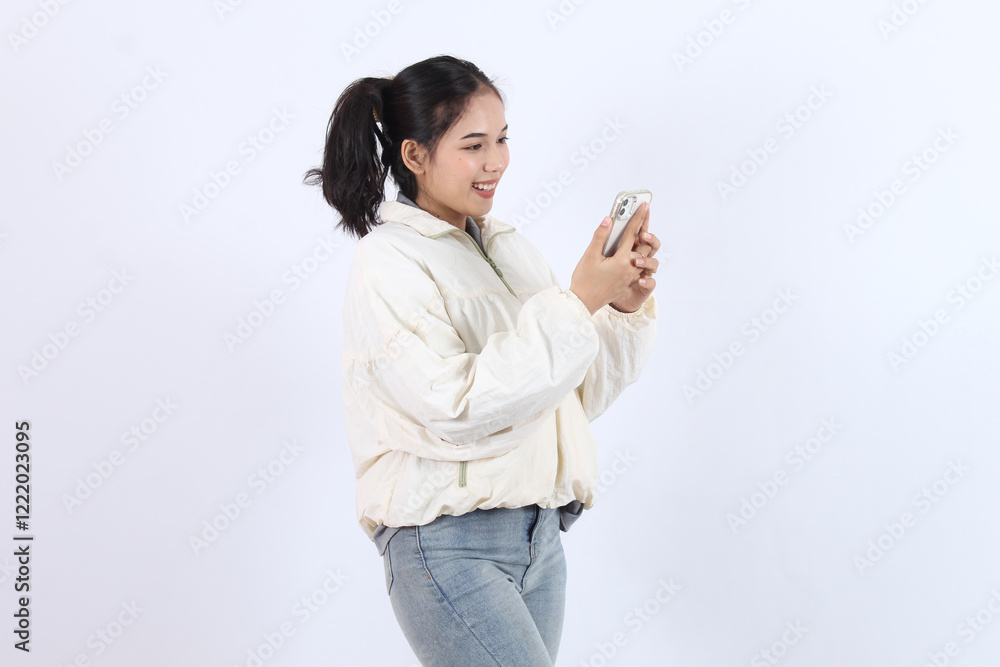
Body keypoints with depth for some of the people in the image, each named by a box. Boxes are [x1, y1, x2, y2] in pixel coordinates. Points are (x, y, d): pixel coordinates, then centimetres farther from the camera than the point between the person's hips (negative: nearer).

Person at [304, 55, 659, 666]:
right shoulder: (390, 261, -8)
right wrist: (578, 300, -20)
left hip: (539, 534, 7)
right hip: (450, 546, -7)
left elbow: (581, 393, 13)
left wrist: (625, 305, -4)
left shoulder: (508, 247, 12)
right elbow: (458, 408, -20)